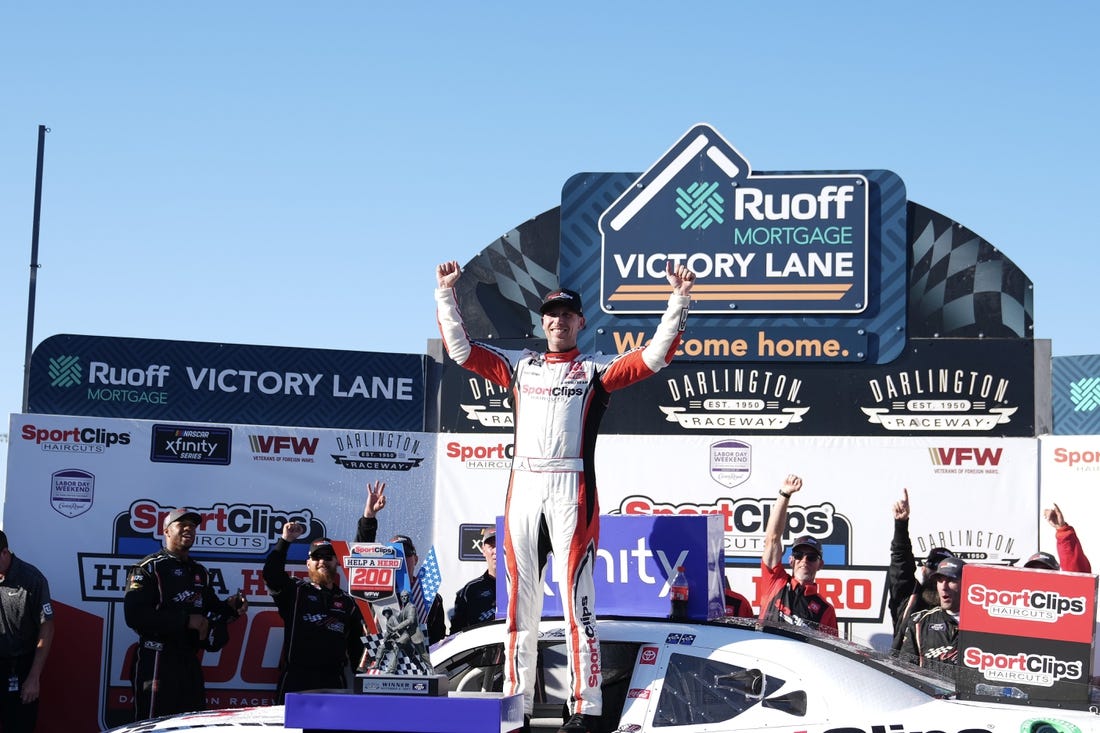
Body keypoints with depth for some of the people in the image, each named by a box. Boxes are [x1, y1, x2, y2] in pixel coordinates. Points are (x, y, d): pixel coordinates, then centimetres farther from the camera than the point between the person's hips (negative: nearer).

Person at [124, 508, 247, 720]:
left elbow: (211, 611, 24)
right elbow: (134, 615, -17)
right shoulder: (149, 568, -5)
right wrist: (186, 621, -18)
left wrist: (229, 607, 0)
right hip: (157, 661, -7)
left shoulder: (200, 573, 18)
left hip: (190, 663, 7)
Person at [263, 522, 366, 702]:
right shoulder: (295, 590, 12)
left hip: (334, 681, 2)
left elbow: (357, 647, 20)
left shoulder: (347, 603, 19)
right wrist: (285, 541, -15)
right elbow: (271, 573, -7)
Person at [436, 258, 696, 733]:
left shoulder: (597, 369, 11)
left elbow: (654, 357, 0)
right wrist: (446, 294, 14)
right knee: (519, 596, 5)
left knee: (576, 596, -7)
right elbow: (460, 350, 18)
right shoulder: (519, 365, 20)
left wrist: (679, 301, -6)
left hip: (572, 490, -3)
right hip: (522, 489, 3)